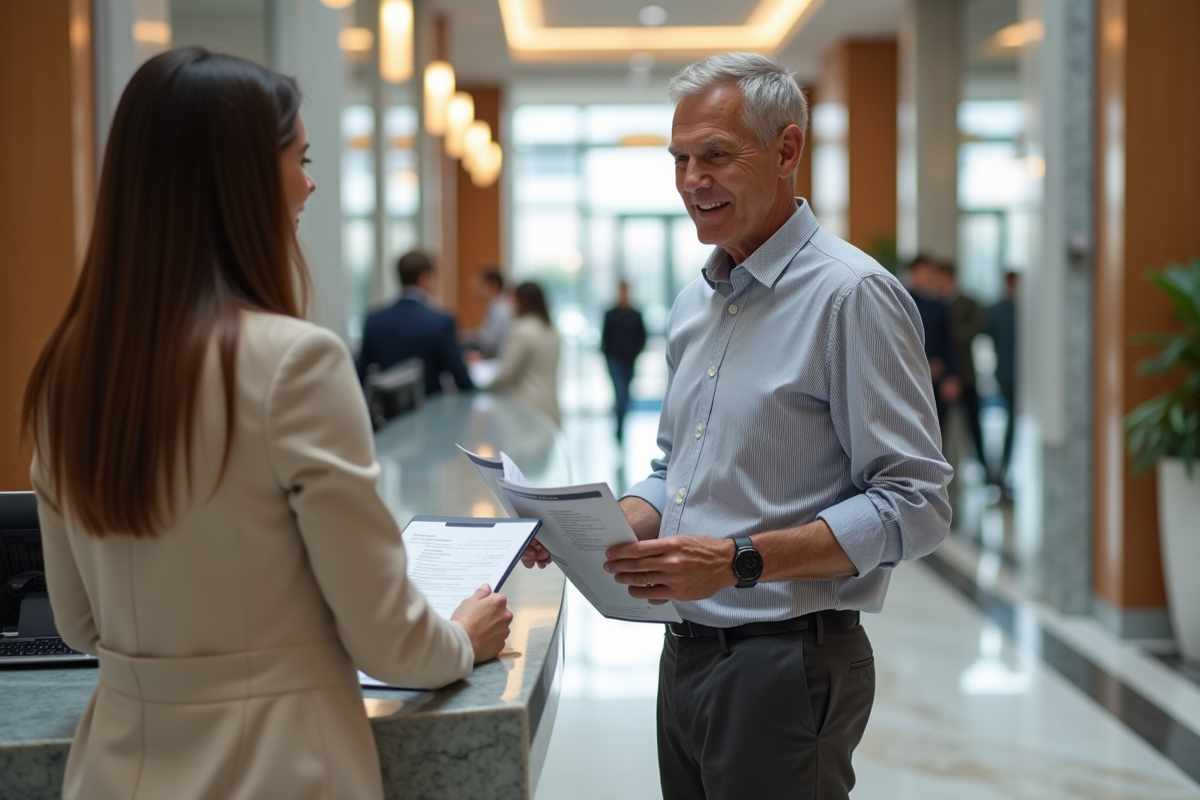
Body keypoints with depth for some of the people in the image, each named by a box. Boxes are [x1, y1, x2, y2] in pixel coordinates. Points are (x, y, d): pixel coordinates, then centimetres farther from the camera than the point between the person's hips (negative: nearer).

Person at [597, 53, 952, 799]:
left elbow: (913, 505, -19)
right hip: (687, 653, 7)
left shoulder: (851, 293, -14)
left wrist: (740, 561, -26)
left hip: (787, 662, -7)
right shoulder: (695, 303, 11)